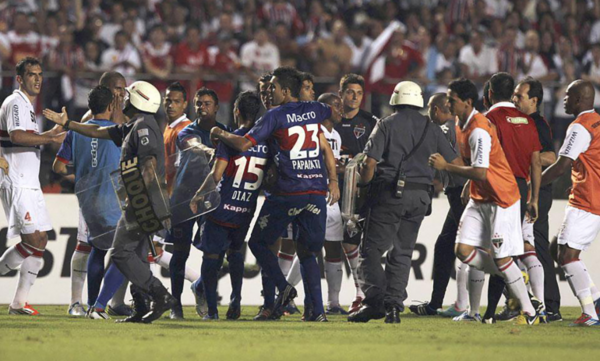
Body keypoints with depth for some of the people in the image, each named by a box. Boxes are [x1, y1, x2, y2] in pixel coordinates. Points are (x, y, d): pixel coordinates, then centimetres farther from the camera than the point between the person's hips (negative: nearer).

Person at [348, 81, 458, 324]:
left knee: (371, 251, 1)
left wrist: (364, 185, 8)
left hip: (390, 194, -4)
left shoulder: (386, 125, -1)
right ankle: (393, 307, 4)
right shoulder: (431, 128, 10)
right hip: (419, 197, 4)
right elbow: (456, 163, 10)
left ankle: (375, 301, -14)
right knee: (402, 252, 11)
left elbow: (370, 162, -9)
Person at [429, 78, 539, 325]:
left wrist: (445, 166, -22)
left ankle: (530, 313, 4)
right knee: (464, 250, -3)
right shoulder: (463, 125, 8)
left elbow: (480, 173, -28)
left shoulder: (479, 130, -22)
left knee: (502, 259, -7)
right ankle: (515, 278, 15)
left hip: (501, 200, -9)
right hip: (479, 199, 9)